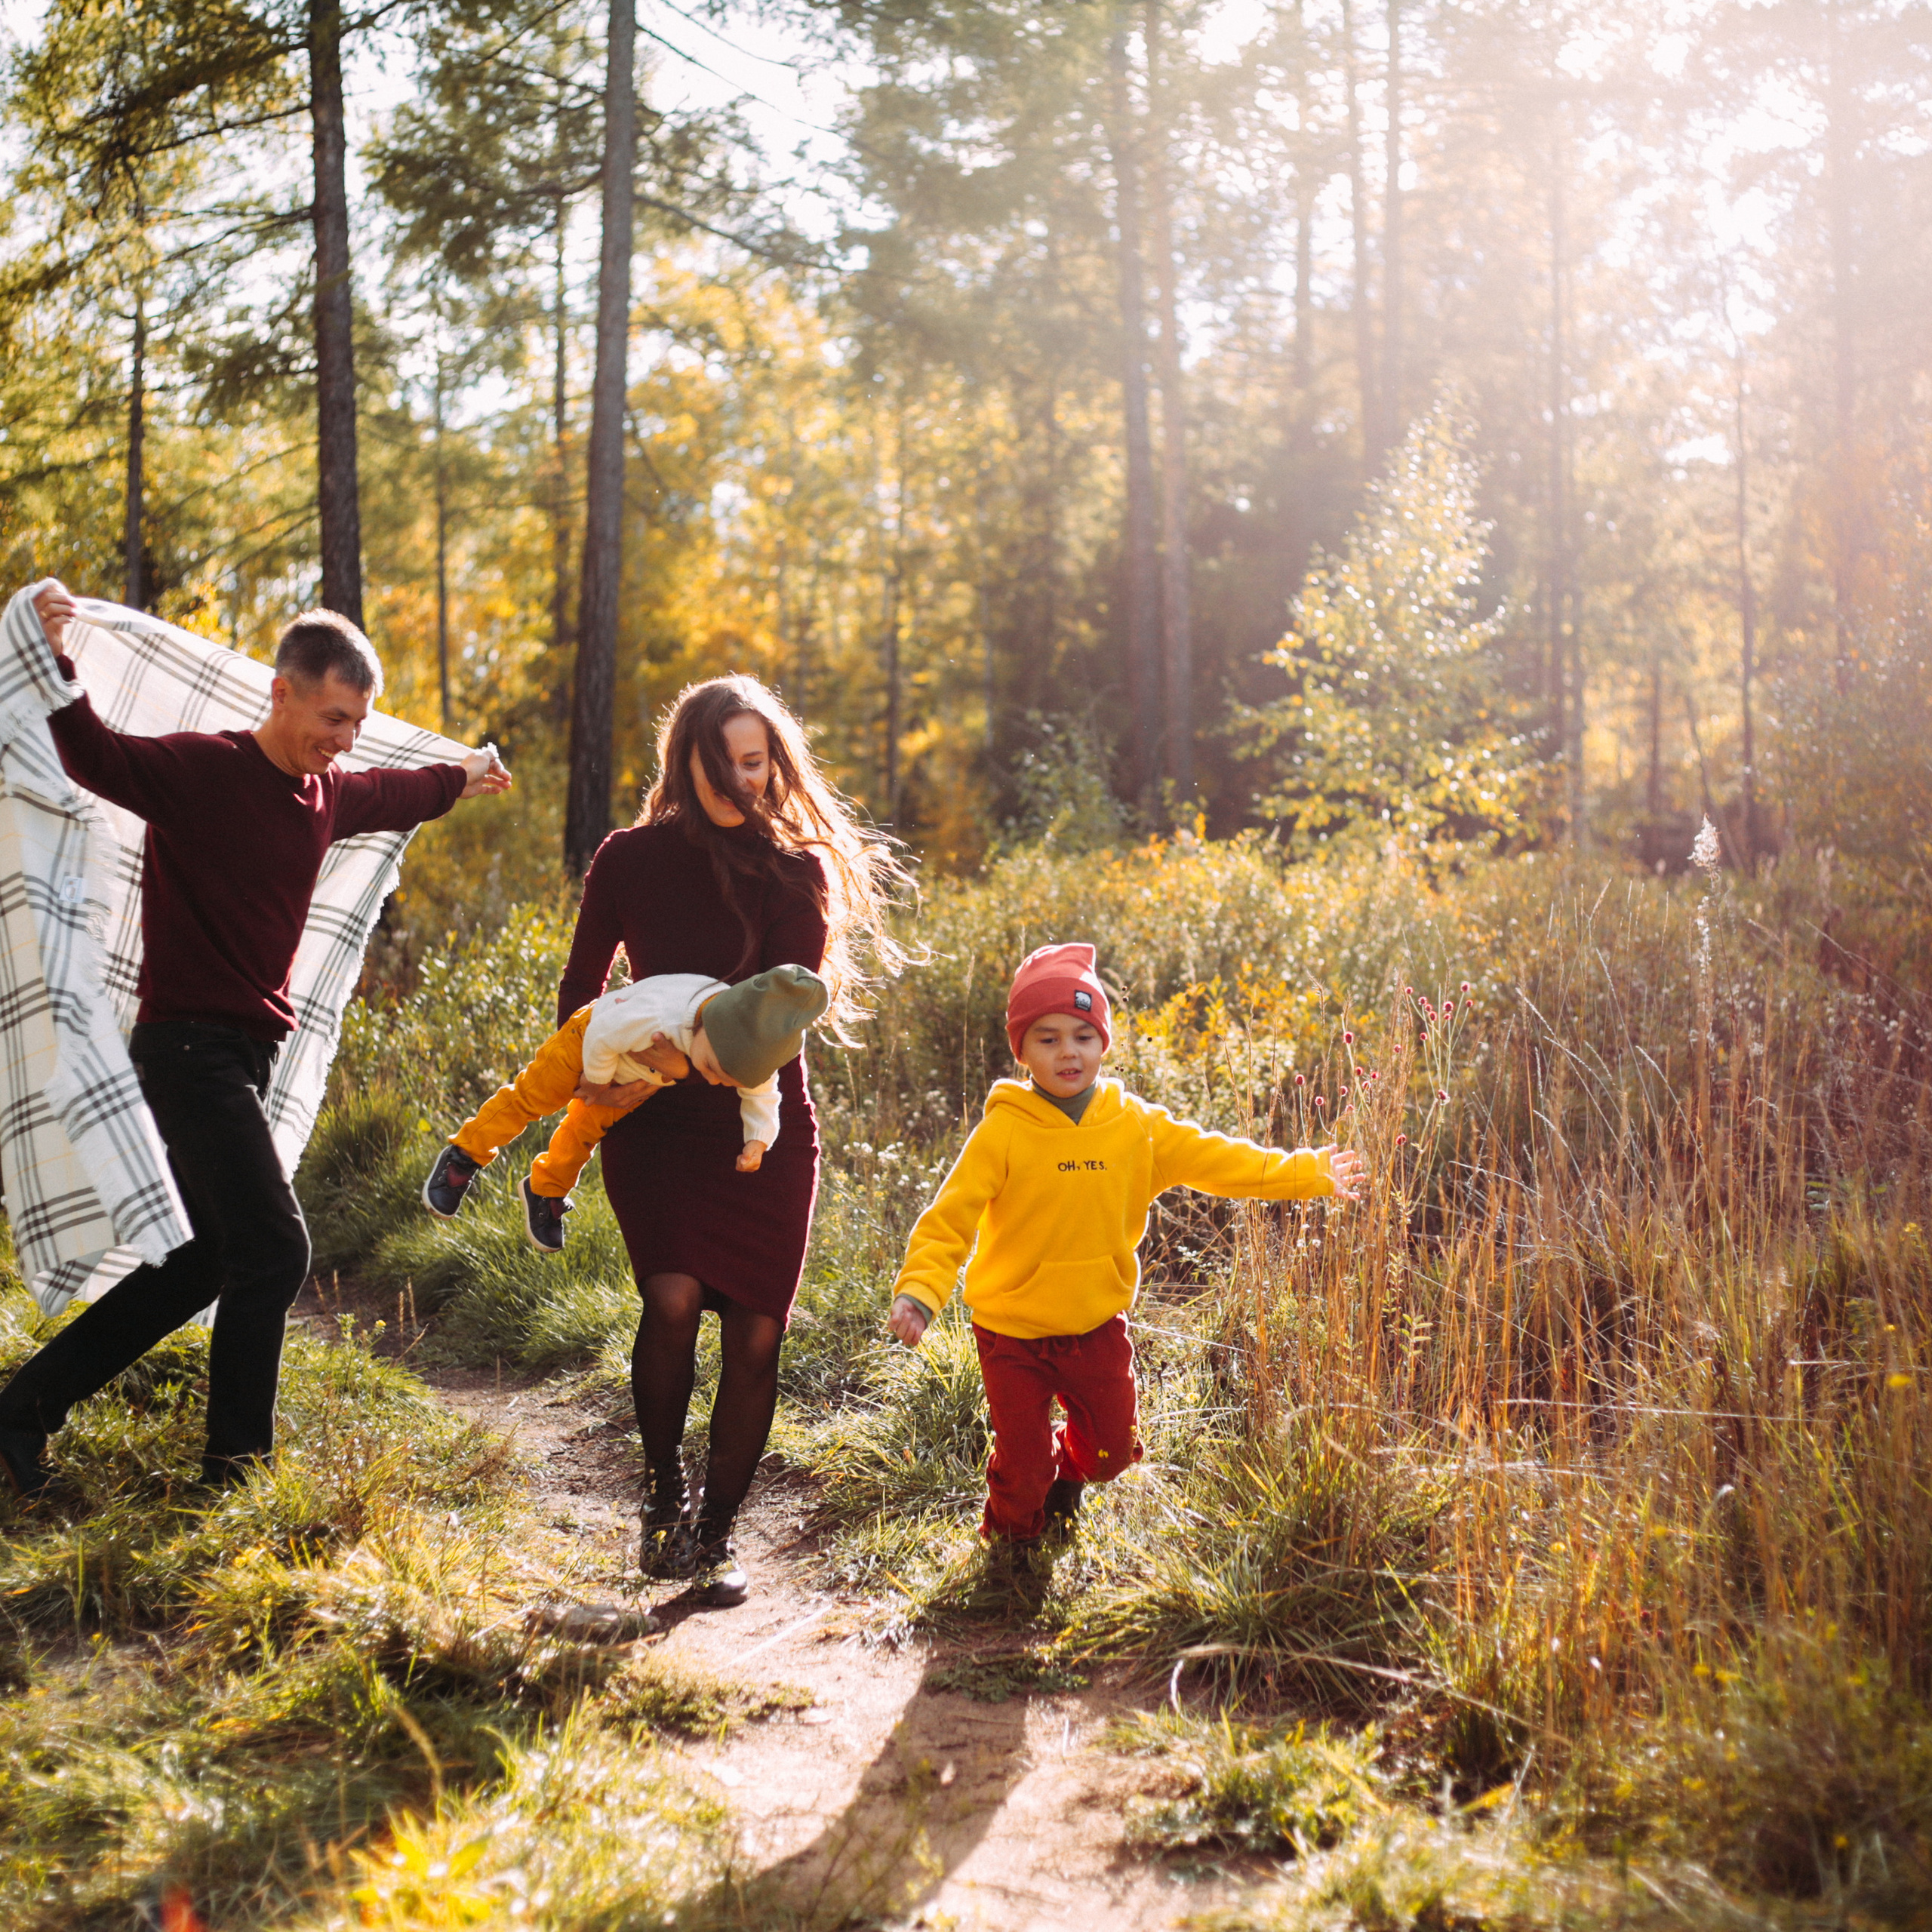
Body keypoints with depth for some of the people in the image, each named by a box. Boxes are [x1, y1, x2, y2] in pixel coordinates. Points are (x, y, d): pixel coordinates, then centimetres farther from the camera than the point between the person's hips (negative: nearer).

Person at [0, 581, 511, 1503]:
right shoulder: (200, 769, -13)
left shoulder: (327, 793, 10)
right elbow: (96, 759, -28)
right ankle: (236, 1463, 2)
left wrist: (463, 777, 49)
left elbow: (393, 796, 31)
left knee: (208, 1260, 13)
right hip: (188, 1045, -9)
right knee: (272, 1249, -12)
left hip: (246, 1051, 9)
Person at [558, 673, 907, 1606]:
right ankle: (664, 1491, 4)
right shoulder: (632, 858, 2)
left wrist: (697, 1051, -27)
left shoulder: (797, 869, -1)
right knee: (672, 1298, -21)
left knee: (755, 1337, 0)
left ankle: (716, 1535, 19)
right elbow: (581, 984, 12)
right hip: (653, 1125, 0)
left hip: (764, 1124, 1)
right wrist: (589, 1071, -6)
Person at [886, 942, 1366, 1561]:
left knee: (1113, 1449, 14)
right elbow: (950, 1217, -20)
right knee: (1025, 1463, 4)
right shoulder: (1003, 1131, -17)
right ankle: (1011, 1533, 38)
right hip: (1014, 1329, -3)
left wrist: (1308, 1173, -6)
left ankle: (1066, 1474, 51)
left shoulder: (1136, 1125, -5)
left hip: (1097, 1324, 4)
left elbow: (1215, 1158, -1)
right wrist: (919, 1290, -34)